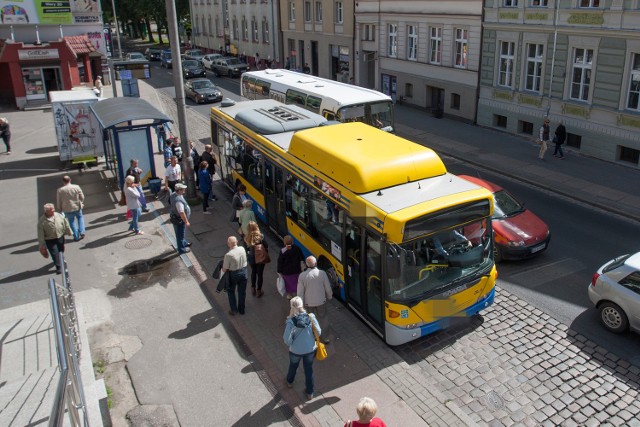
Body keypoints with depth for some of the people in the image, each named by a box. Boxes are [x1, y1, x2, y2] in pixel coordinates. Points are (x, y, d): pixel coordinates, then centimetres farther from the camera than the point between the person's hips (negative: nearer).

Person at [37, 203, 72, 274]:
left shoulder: (59, 216, -7)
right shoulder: (42, 221, -18)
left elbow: (66, 224, 8)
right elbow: (40, 234, -14)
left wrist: (69, 232, 16)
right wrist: (42, 245, -12)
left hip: (60, 237, 4)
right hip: (50, 240, -4)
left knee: (61, 251, 22)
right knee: (55, 254, -1)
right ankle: (58, 267, 13)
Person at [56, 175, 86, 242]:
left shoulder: (60, 190, -13)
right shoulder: (76, 187, -12)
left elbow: (58, 202, -4)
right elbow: (82, 197, -4)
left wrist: (60, 209, 11)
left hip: (68, 209, -1)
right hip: (77, 207, 1)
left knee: (72, 221, 16)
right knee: (80, 217, 27)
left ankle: (76, 237, 18)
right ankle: (81, 232, 15)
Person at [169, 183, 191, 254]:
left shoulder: (174, 194, -4)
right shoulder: (179, 200, -35)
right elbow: (181, 213, -32)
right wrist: (186, 222, -22)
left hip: (175, 217, 10)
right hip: (179, 220, -10)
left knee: (182, 233, 30)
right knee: (180, 234, 10)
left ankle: (184, 243, 51)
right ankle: (181, 249, 28)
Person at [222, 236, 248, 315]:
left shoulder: (228, 255, -29)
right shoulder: (242, 249, -13)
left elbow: (224, 270, -20)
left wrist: (223, 263, -1)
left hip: (233, 275, -4)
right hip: (243, 272, 4)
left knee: (231, 291, 22)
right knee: (242, 292, 21)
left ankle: (234, 310, 28)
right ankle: (241, 309, 36)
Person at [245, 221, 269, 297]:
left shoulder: (246, 237, -15)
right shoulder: (260, 236, -23)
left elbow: (246, 249, -4)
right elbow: (266, 247, -13)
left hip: (251, 258, 3)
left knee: (253, 272, 26)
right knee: (260, 274, 14)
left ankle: (253, 289, 38)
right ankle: (258, 291, 26)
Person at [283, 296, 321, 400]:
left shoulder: (290, 321, -27)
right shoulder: (311, 317, -20)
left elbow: (287, 340, -22)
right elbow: (318, 332, -10)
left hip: (296, 351, -1)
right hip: (310, 349, 1)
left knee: (293, 366, 29)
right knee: (309, 369, 24)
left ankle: (289, 382, 59)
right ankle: (310, 393, 39)